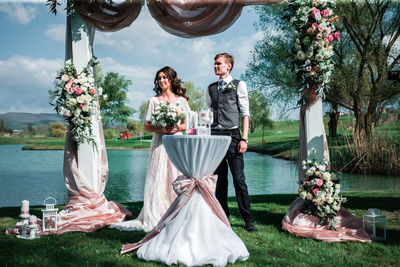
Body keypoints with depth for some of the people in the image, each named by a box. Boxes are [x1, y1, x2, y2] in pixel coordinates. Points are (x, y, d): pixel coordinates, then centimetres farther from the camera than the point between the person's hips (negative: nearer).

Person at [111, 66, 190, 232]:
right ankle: (156, 218, 2)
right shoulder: (153, 101, 9)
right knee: (158, 179, -3)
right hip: (159, 144, 0)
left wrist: (177, 128, -11)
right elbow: (147, 126, 5)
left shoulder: (181, 100, 10)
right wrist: (161, 129, -12)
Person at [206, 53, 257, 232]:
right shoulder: (211, 88, 16)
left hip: (232, 135, -4)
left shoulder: (239, 85, 5)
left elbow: (245, 113, 1)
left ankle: (248, 219, 2)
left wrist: (244, 138, -8)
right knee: (220, 179, 8)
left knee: (239, 179, -6)